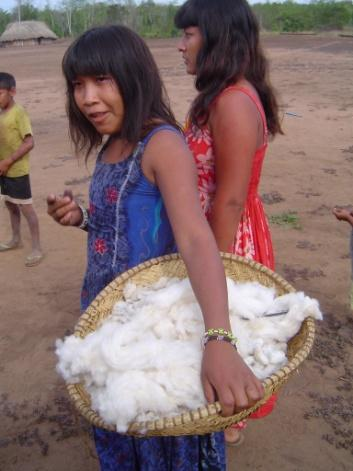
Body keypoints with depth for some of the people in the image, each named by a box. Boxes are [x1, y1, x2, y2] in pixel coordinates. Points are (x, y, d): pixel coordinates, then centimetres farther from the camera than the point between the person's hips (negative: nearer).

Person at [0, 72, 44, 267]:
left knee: (26, 209, -1)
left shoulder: (19, 112, -17)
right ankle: (16, 239, 37)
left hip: (17, 171, -8)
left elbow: (29, 143, -22)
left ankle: (37, 249, 8)